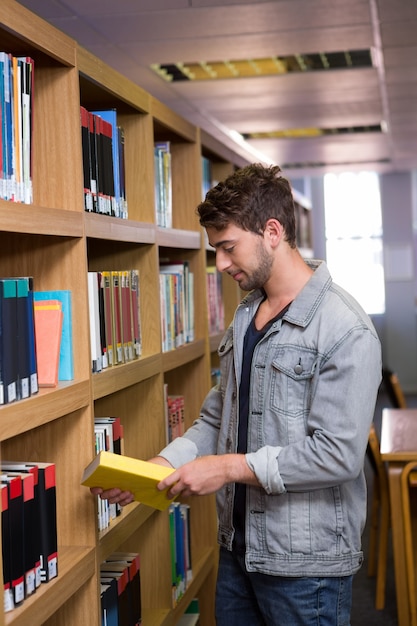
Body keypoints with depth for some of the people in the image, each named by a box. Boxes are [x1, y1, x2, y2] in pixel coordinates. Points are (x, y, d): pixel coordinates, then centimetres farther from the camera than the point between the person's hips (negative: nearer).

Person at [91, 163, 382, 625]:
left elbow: (338, 454, -23)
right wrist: (159, 466, -3)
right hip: (238, 545, 8)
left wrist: (230, 467, -21)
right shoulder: (245, 316, 9)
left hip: (305, 563, -7)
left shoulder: (345, 330, -19)